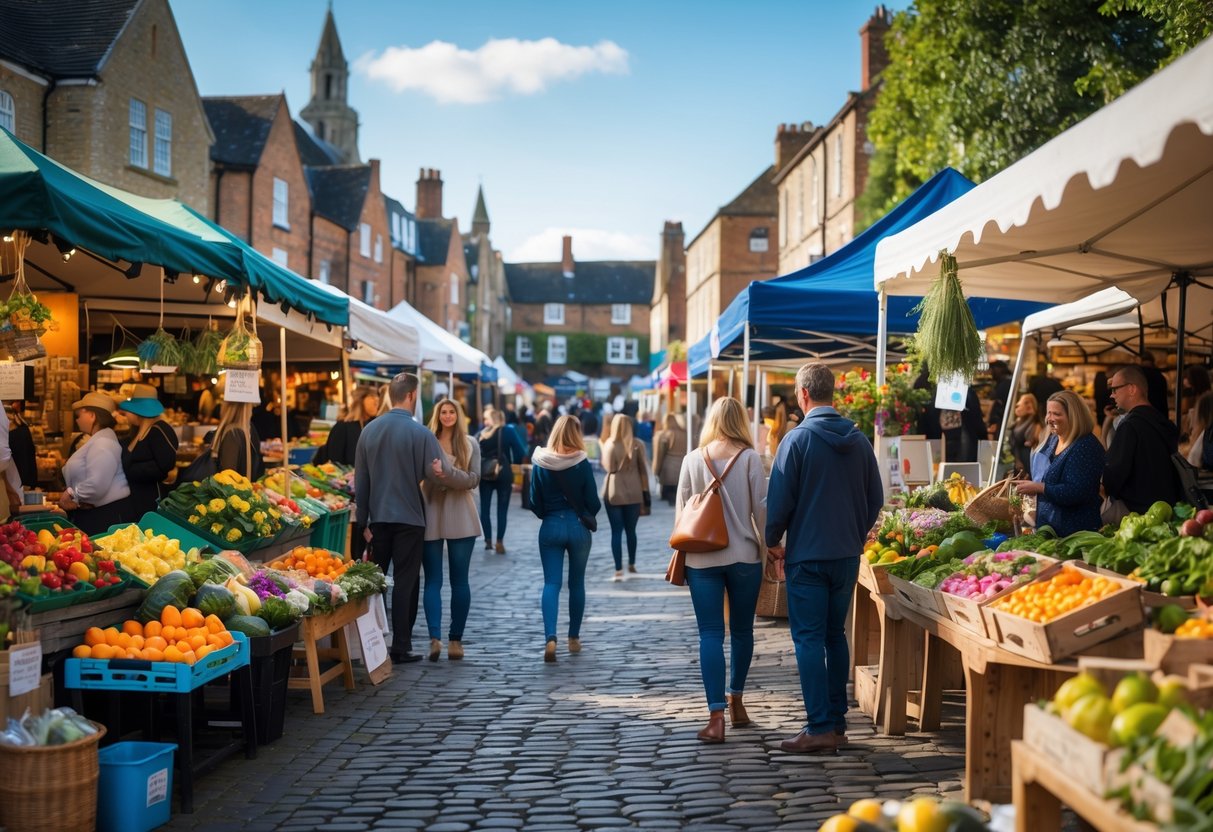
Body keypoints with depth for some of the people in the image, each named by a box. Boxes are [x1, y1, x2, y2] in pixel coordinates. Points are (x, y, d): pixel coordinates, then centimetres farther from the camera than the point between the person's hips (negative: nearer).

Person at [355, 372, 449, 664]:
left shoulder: (369, 431, 4)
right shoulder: (420, 433, -12)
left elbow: (360, 481, 7)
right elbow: (439, 473, -13)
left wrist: (363, 521, 13)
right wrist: (442, 470, 10)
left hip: (378, 517, 4)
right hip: (409, 519, -4)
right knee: (405, 583, 2)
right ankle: (401, 648, 4)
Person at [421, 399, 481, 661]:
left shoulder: (470, 444, 7)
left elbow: (474, 479, -3)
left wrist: (446, 473, -18)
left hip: (460, 517, 1)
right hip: (431, 515, -1)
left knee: (459, 580, 4)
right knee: (433, 580, -3)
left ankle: (455, 638, 10)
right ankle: (435, 637, -8)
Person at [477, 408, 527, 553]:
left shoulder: (480, 435, 5)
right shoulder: (508, 432, -1)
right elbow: (520, 453, -6)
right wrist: (513, 462, 10)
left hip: (485, 476, 1)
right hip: (503, 474, -1)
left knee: (485, 508, 10)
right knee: (502, 509, 3)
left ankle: (488, 541, 8)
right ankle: (499, 542, -3)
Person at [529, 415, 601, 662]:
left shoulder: (540, 464, -5)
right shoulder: (582, 464, -9)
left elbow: (535, 503, -1)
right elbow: (593, 502, -4)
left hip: (550, 528, 0)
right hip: (578, 528, 0)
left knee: (551, 583, 0)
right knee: (576, 584, 14)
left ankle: (550, 637, -18)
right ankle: (574, 638, 23)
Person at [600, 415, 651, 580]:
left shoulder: (609, 445, -6)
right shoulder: (637, 445, -3)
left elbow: (608, 468, -5)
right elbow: (643, 469, -1)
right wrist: (646, 491, 5)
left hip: (613, 493, -1)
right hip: (634, 493, 1)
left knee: (616, 532, 0)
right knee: (631, 530, 16)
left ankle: (619, 570, -6)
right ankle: (632, 564, 27)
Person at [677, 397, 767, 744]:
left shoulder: (693, 460, 0)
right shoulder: (750, 458, -5)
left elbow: (682, 510, 4)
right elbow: (761, 507, -4)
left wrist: (684, 551, 16)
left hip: (702, 559, 0)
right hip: (744, 557, 0)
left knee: (710, 634, 0)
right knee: (742, 631, 16)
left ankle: (716, 716, -9)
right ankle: (736, 703, 28)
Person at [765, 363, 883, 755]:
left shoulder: (797, 439, -12)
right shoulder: (858, 439, 4)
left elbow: (779, 499, -12)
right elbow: (875, 498, 9)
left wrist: (773, 541, 3)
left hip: (807, 555, -6)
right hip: (847, 554, 6)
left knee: (809, 639, -2)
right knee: (836, 635, 15)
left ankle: (820, 729, -4)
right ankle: (837, 722, 19)